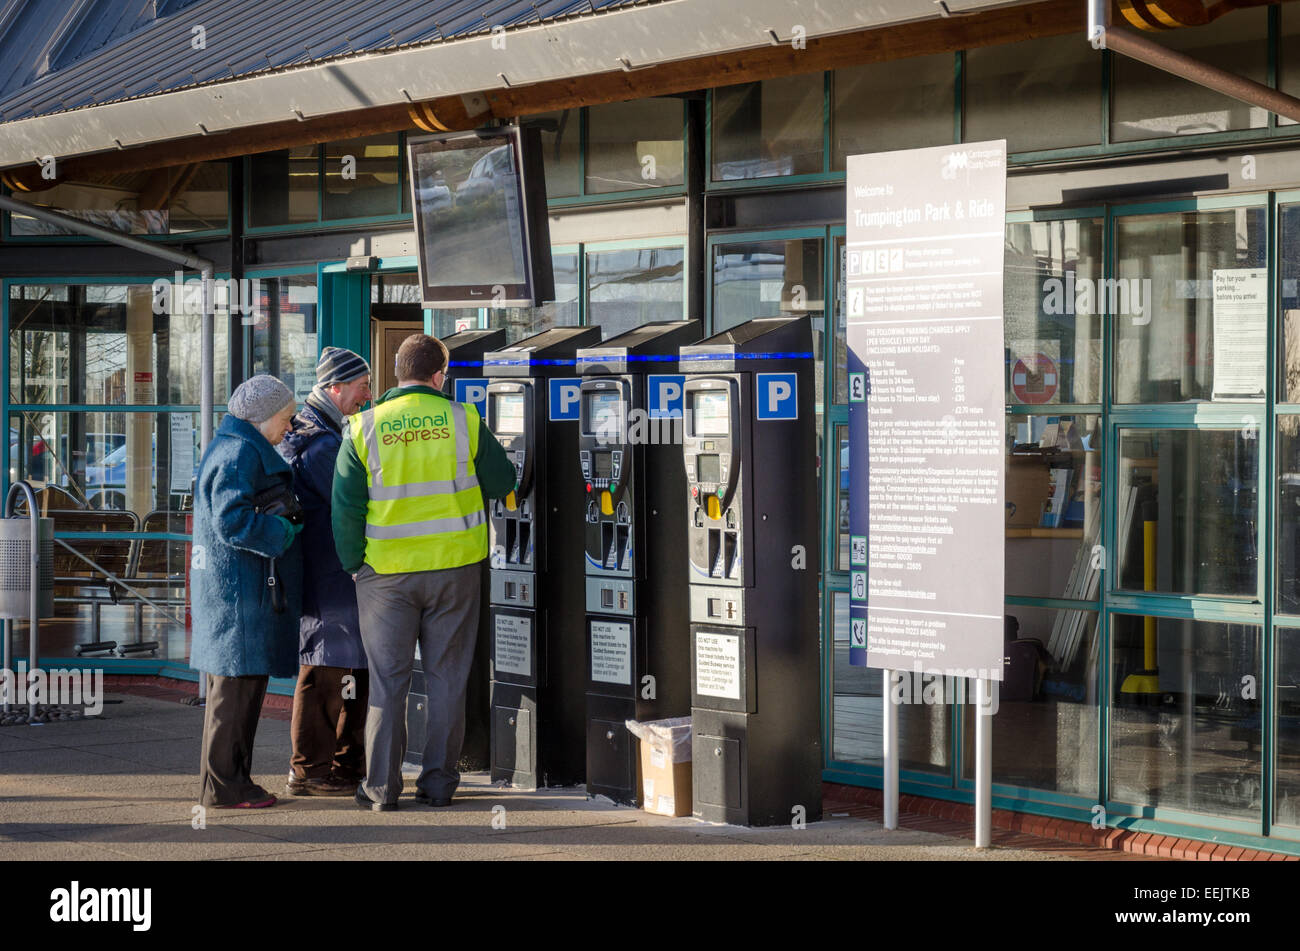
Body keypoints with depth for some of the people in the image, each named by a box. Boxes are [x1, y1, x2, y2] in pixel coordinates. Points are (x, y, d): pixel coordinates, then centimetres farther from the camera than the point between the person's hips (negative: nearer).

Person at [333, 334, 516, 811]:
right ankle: (438, 782, 12)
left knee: (387, 680, 6)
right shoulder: (463, 421, -4)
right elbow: (502, 481, 6)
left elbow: (346, 506, -4)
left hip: (387, 570, 0)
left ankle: (381, 787, 6)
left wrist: (353, 565, 7)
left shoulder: (364, 428, -5)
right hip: (454, 566, 0)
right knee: (447, 678, 9)